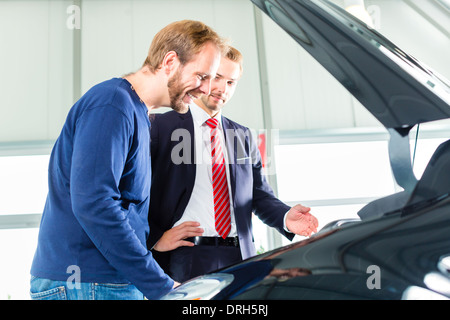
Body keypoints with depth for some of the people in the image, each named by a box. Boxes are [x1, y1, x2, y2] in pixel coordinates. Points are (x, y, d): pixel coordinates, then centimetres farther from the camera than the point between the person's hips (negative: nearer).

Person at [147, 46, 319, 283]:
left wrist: (285, 217, -6)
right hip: (186, 257, -4)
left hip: (239, 256, 4)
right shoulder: (161, 126, 2)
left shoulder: (243, 136, 17)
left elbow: (260, 193, 14)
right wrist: (154, 237, -12)